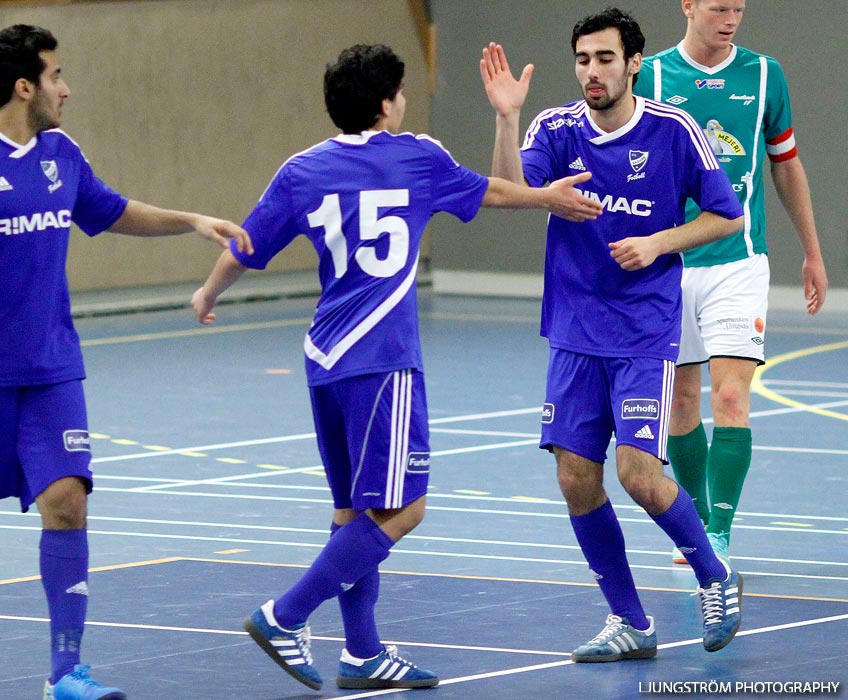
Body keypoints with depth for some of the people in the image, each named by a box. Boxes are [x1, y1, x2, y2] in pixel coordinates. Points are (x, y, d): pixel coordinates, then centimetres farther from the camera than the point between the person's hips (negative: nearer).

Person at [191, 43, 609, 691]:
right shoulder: (419, 156, 2)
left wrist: (208, 296, 34)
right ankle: (284, 617, -13)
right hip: (381, 358, -6)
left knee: (356, 510, 13)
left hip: (326, 358, 6)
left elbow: (242, 252, 13)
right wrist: (546, 197, 41)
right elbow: (485, 191, 21)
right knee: (398, 509, -6)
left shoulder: (301, 171, 9)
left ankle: (364, 654, 14)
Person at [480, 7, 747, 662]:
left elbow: (727, 215, 2)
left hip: (647, 332, -4)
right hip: (575, 335, 4)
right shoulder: (557, 130, -1)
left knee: (638, 473, -14)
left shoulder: (673, 130, -7)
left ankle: (716, 578, 12)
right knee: (577, 478, 0)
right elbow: (512, 190, -20)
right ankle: (629, 623, 15)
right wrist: (506, 117, -34)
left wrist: (659, 242, -12)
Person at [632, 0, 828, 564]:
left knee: (730, 398, -13)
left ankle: (718, 540, -15)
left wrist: (813, 254, 18)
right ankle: (698, 523, 26)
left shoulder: (765, 75, 4)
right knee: (682, 400, 8)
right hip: (666, 265, 1)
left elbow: (787, 165, 15)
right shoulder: (649, 78, 0)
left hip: (738, 261, -1)